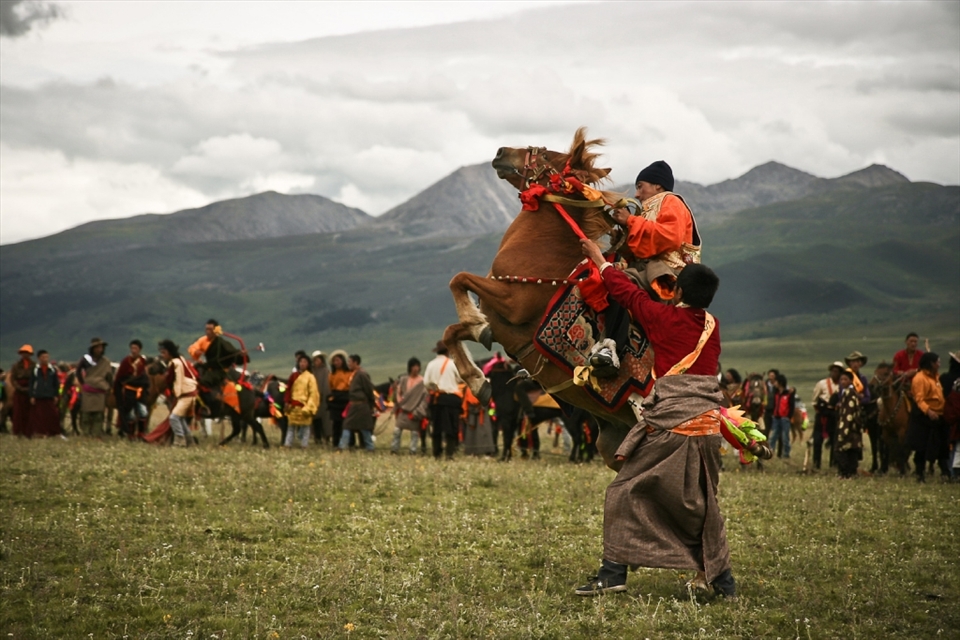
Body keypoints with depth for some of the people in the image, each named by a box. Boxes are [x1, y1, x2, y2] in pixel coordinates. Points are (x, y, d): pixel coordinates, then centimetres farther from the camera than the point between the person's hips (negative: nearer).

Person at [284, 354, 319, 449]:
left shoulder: (310, 377, -1)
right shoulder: (294, 376, 9)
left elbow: (313, 393, -4)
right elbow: (289, 390, 8)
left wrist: (309, 407, -11)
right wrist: (287, 402, -1)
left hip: (304, 405, -3)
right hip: (293, 405, 3)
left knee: (305, 426, 0)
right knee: (291, 425, 7)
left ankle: (304, 445, 3)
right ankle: (288, 444, 9)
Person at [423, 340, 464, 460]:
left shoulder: (431, 364, 0)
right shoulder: (452, 364, -7)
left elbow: (426, 382, -2)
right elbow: (461, 379, 0)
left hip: (436, 398, 3)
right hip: (451, 397, -3)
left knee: (437, 426, 10)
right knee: (451, 426, 0)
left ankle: (437, 453, 11)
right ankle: (450, 452, -7)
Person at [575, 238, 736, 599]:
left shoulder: (664, 319, -3)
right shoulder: (712, 327, 10)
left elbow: (627, 293, 9)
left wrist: (600, 260, 24)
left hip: (670, 423, -5)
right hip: (708, 423, 5)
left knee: (626, 491, 2)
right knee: (703, 502, 17)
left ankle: (613, 572, -5)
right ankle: (722, 580, 18)